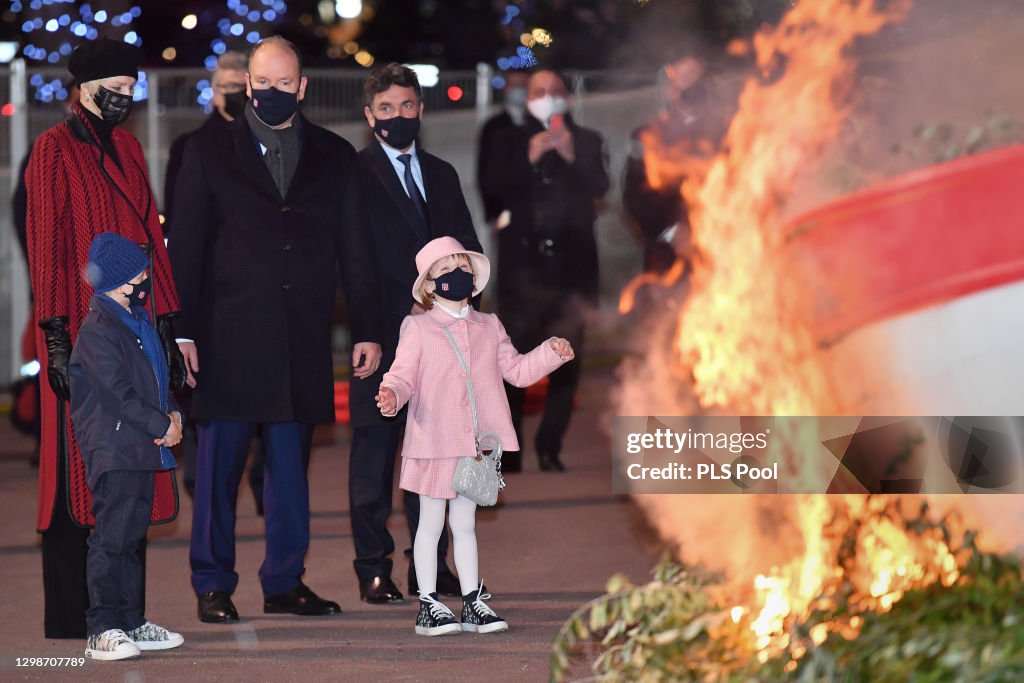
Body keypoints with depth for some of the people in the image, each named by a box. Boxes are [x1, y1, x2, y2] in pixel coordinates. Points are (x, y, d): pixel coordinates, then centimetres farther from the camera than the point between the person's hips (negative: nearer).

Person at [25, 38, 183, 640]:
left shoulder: (128, 149, 16)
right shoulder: (56, 149, -5)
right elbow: (45, 246, -9)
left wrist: (167, 326, 13)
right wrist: (56, 336, -15)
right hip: (82, 335, -7)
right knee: (76, 474, -4)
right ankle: (68, 624, 1)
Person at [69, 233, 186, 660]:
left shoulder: (139, 322, 16)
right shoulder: (97, 330, -14)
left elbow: (157, 377, 22)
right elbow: (118, 393, -19)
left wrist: (174, 413, 3)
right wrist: (161, 426, -14)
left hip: (142, 449, 9)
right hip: (113, 450, -9)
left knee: (132, 536, 14)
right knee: (111, 537, -8)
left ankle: (132, 623, 21)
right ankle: (102, 631, -6)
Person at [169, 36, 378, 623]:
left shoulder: (335, 156, 11)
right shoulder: (210, 151, 5)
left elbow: (354, 250, 11)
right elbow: (186, 247, 2)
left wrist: (366, 329, 5)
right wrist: (182, 331, -5)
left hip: (303, 339, 2)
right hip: (230, 337, -2)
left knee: (292, 460, 6)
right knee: (221, 459, 0)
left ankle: (286, 581, 14)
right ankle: (214, 585, 7)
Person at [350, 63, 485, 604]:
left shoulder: (441, 175, 17)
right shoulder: (355, 174, 0)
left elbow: (467, 249, 16)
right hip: (382, 331, -5)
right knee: (374, 448, -2)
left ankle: (431, 564, 14)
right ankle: (373, 569, 3)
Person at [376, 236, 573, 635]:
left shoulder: (489, 327, 10)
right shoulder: (418, 329, -4)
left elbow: (517, 371, 13)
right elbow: (402, 374, -10)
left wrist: (550, 352, -1)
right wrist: (391, 394, -31)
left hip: (473, 446, 4)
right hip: (433, 445, -4)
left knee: (465, 524, 14)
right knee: (431, 524, 4)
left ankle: (473, 602, 19)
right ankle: (428, 606, 10)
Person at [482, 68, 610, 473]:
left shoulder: (586, 142, 11)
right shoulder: (510, 142, 11)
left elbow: (600, 188, -3)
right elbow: (491, 186, -3)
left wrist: (572, 158, -17)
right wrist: (529, 159, -14)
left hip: (571, 262, 1)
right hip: (522, 261, -1)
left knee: (566, 363, -2)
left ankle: (550, 448, 2)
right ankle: (508, 451, -1)